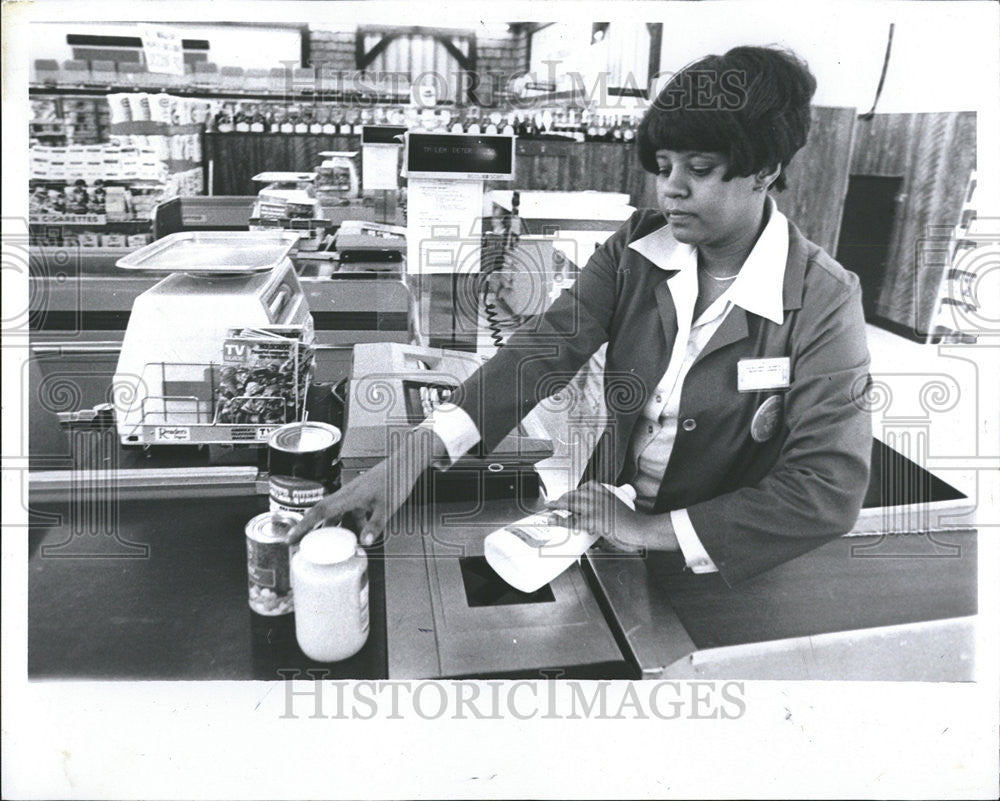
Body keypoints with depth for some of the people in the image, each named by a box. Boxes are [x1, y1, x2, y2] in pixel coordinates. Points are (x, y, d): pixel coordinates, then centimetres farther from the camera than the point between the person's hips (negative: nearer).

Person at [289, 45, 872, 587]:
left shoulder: (823, 302, -16)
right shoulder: (638, 249, -5)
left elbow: (829, 492, -22)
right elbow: (546, 349, -18)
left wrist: (650, 531, -26)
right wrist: (412, 456, -30)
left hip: (724, 565, -3)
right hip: (615, 508, 4)